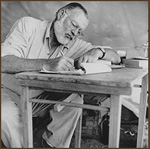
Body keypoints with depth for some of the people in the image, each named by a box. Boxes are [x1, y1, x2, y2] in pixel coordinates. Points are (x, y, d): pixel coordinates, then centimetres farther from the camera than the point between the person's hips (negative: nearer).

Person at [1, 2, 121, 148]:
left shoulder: (75, 44, -5)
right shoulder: (28, 25, -15)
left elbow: (116, 57, -3)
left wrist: (97, 51, -27)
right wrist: (47, 64, -43)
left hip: (40, 97, 4)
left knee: (75, 100, -19)